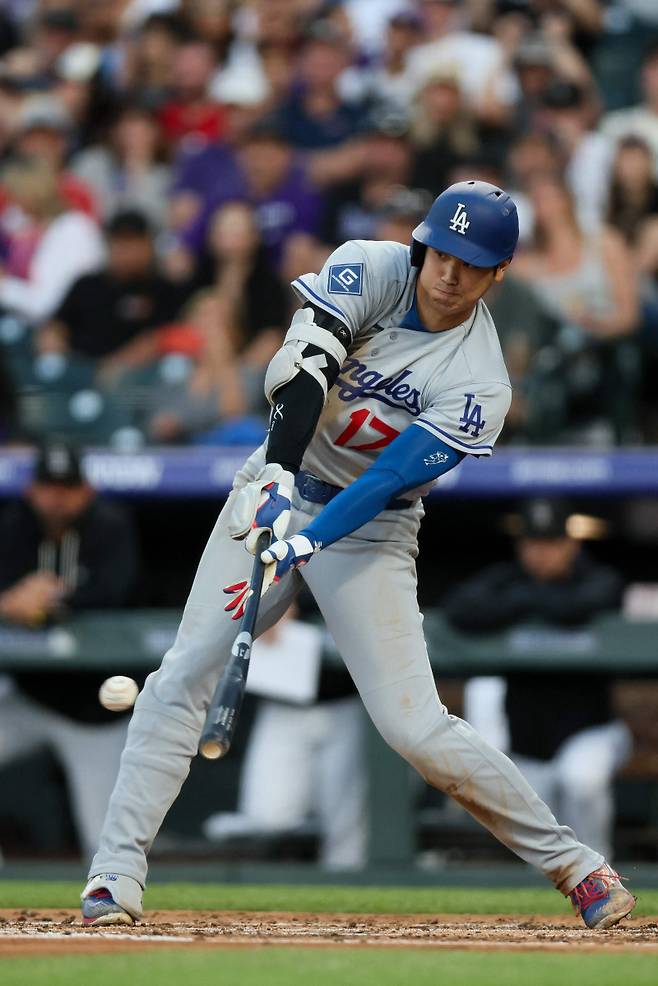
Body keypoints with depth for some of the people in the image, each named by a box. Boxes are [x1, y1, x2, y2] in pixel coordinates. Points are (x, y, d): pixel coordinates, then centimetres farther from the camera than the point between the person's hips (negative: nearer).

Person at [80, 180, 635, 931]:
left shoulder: (479, 385, -17)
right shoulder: (369, 271, -12)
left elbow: (387, 481, -24)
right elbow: (301, 368, -25)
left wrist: (304, 543, -37)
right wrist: (280, 474, -39)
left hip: (369, 528, -3)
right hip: (276, 492, 3)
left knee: (414, 727, -11)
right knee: (183, 678, -10)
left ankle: (570, 862, 3)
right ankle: (117, 873, -7)